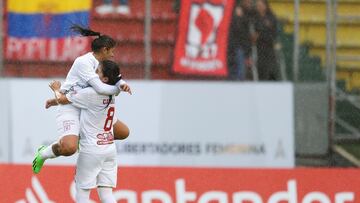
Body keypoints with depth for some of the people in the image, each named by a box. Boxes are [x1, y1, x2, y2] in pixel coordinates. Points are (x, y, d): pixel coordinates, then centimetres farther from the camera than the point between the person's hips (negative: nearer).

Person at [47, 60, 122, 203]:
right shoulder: (110, 96, 7)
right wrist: (54, 101, 24)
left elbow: (62, 99, -5)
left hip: (91, 150, -7)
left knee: (82, 190, 2)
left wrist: (56, 89, 16)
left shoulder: (91, 93, -17)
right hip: (110, 149, 7)